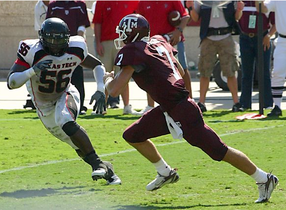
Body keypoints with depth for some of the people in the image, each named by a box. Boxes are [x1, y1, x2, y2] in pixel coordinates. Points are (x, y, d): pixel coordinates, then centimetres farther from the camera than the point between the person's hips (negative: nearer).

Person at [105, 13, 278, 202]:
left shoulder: (132, 52, -13)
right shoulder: (159, 42, 13)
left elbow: (115, 90, -16)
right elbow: (181, 73, 20)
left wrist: (108, 79, 5)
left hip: (182, 112, -10)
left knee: (218, 151, -4)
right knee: (132, 136, 13)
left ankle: (264, 179, 4)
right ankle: (165, 173, 26)